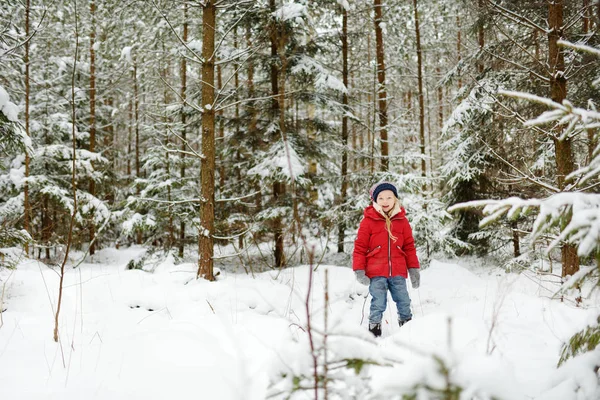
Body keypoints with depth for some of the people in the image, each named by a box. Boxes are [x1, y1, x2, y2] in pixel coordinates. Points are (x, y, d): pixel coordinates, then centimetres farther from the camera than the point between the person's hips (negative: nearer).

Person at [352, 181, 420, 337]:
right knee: (378, 304, 0)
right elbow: (360, 247, -1)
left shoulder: (402, 220, 7)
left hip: (398, 273, 3)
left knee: (404, 302, 8)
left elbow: (409, 246, 11)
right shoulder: (368, 220, -2)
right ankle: (374, 329, 11)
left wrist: (414, 269, 8)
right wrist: (359, 270, -8)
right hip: (376, 273, -2)